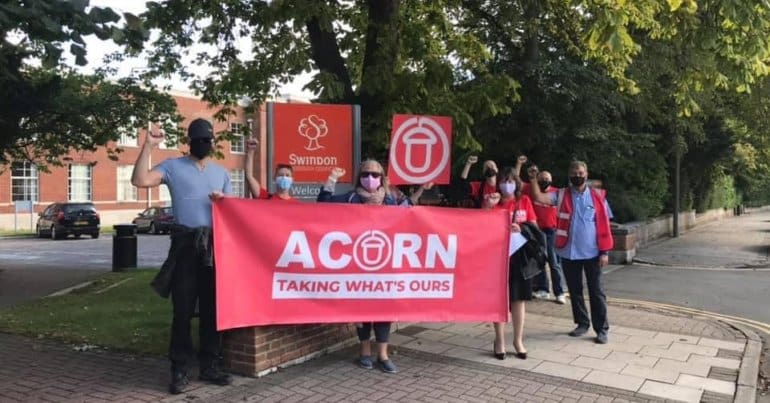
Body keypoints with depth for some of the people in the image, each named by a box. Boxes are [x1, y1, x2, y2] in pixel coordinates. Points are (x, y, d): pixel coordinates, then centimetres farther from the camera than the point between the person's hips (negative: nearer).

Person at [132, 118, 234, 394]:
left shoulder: (221, 173, 16)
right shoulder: (173, 166, 2)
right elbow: (140, 180, -13)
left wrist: (222, 201, -5)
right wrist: (148, 146, -15)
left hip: (215, 245, 4)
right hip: (185, 245, -4)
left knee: (212, 309, 9)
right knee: (183, 310, -2)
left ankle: (209, 366, 19)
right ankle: (179, 370, 7)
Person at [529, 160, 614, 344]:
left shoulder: (597, 196, -1)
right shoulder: (562, 195, 2)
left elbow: (604, 225, -1)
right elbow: (539, 197, -12)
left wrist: (605, 251, -6)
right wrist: (534, 179, -24)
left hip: (592, 252, -2)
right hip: (569, 252, 2)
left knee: (596, 291, 4)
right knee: (575, 290, 13)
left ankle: (601, 329, 12)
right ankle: (582, 323, 28)